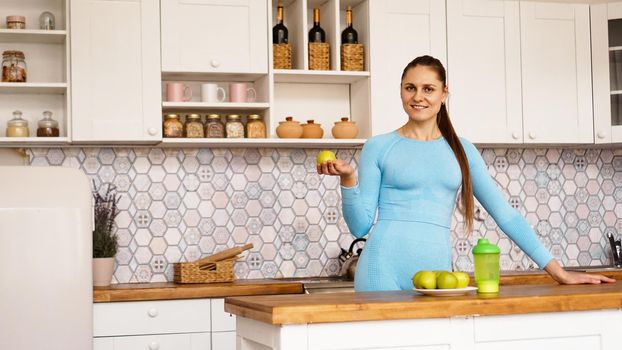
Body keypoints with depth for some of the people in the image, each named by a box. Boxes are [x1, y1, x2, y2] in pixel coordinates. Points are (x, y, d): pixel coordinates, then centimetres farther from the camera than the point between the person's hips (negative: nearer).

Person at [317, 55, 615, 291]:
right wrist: (348, 180, -15)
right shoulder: (379, 148, 5)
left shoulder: (461, 150, 12)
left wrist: (558, 272, 6)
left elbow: (506, 215, 11)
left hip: (437, 270, 2)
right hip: (384, 272, -2)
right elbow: (360, 226, 3)